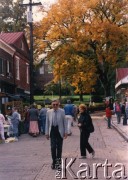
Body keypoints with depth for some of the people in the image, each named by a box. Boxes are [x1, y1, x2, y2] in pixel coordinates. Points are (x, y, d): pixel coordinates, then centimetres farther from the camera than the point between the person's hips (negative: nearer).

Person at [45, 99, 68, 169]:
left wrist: (66, 132, -3)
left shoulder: (62, 111, -3)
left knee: (59, 147, 6)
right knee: (53, 147, -2)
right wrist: (47, 133, 5)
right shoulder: (49, 112, 2)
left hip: (60, 131, -1)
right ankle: (54, 161, 8)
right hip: (52, 131, 1)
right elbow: (47, 123, 7)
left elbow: (65, 122, 0)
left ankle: (58, 159, 22)